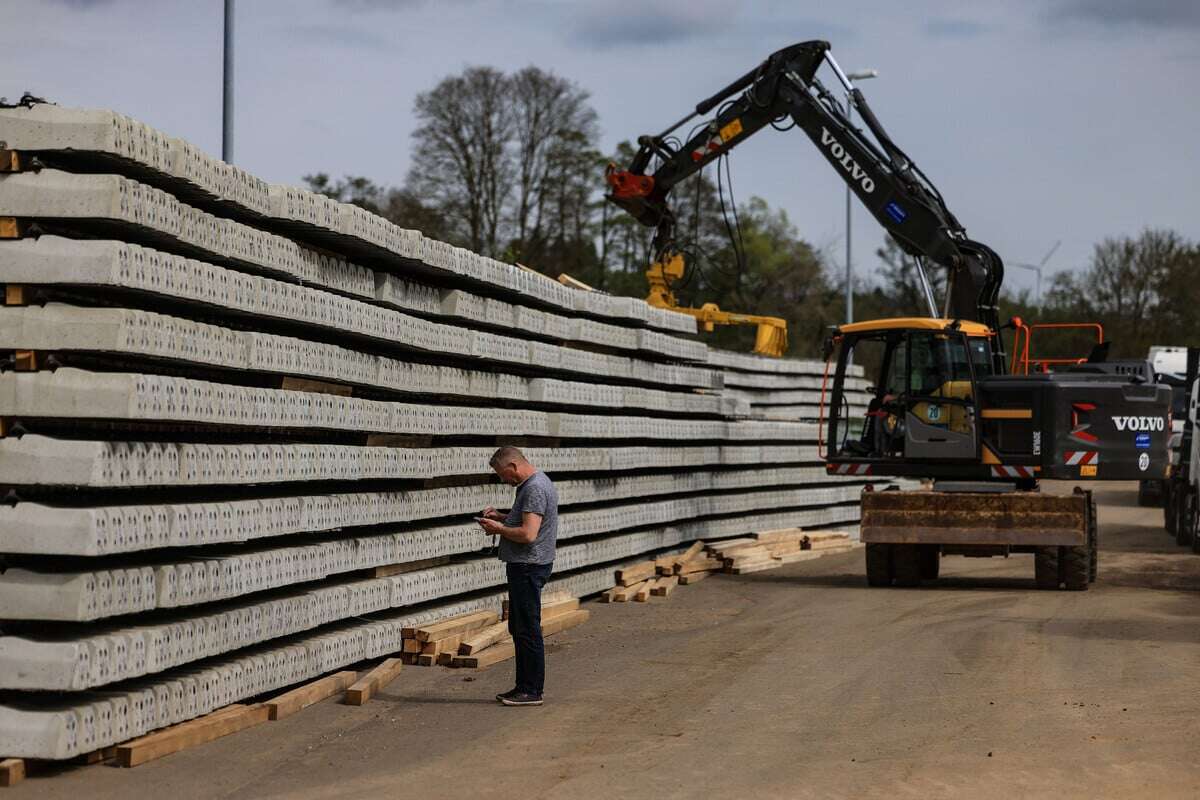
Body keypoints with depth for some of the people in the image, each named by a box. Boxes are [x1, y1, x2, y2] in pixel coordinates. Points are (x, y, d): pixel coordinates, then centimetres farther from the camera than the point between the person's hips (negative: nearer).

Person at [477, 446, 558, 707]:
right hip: (524, 567, 11)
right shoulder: (532, 484, 14)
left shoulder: (535, 489, -19)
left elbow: (528, 534, -26)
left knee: (528, 629, -5)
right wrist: (500, 516, 14)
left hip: (528, 567, -11)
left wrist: (499, 528, -12)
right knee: (518, 628, 16)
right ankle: (524, 686, 22)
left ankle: (532, 691, -1)